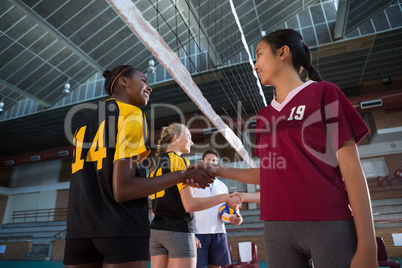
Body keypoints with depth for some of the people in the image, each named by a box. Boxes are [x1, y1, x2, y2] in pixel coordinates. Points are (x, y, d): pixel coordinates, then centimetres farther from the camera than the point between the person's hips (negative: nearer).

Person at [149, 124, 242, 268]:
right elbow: (189, 204, -18)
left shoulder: (156, 165, 16)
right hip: (178, 230, -8)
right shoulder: (179, 161, -8)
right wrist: (225, 197, -13)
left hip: (156, 230, 8)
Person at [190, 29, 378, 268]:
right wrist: (218, 170, 9)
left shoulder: (323, 93, -1)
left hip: (328, 222, -4)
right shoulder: (265, 115, 13)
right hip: (276, 227, 5)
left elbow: (351, 167, -6)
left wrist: (367, 247, -10)